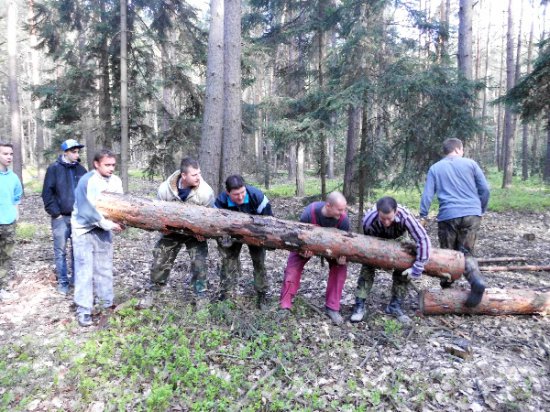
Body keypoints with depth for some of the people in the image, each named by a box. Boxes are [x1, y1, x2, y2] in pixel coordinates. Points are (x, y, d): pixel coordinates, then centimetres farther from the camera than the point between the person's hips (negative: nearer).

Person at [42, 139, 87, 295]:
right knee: (60, 251, 3)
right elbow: (47, 193, -5)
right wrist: (55, 213, -9)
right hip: (61, 218, -3)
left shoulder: (81, 169, 8)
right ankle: (62, 282, 14)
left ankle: (76, 278, 22)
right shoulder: (54, 168, -3)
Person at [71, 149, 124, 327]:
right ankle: (83, 310, 5)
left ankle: (107, 302, 24)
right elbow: (86, 210, -25)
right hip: (84, 229, -5)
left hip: (103, 229, 5)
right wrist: (107, 224, -23)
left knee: (105, 267, 12)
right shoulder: (86, 181, -23)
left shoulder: (116, 181, -7)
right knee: (85, 269, -3)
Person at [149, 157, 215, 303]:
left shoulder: (206, 191, -27)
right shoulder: (164, 189, -22)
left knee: (199, 262, -12)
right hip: (172, 231, 2)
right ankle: (155, 288, 36)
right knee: (160, 261, 9)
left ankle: (201, 295, 6)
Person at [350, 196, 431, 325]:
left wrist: (417, 268, -36)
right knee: (367, 267, -14)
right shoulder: (368, 220, -39)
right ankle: (360, 306, -7)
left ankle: (395, 306, 9)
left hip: (397, 241, 1)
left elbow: (423, 239, -39)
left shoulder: (405, 217, -43)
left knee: (402, 270, -8)